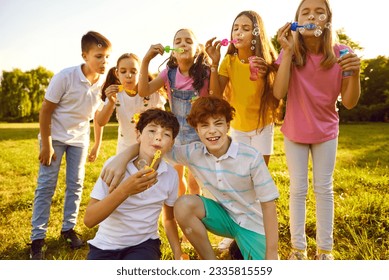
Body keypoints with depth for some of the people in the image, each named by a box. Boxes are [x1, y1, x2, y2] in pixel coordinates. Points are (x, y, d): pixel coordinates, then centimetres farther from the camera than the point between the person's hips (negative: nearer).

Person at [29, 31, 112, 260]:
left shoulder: (103, 83, -10)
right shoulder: (65, 77, -23)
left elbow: (99, 116, 3)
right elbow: (45, 111, -16)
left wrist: (97, 145, 7)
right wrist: (46, 145, -16)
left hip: (80, 139, 4)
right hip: (55, 137, -4)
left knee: (76, 184, 7)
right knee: (46, 186, -2)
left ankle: (69, 228, 23)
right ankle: (37, 239, 8)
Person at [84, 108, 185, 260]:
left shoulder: (171, 175, -7)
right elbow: (89, 220, -21)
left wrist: (178, 254, -2)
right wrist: (125, 190, -34)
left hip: (144, 244, 2)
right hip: (106, 246, -1)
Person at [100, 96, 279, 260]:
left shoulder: (251, 158, -24)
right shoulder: (194, 153, -15)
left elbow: (268, 203, -18)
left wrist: (271, 254, -17)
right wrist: (123, 157, -35)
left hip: (253, 223, -3)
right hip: (225, 215, 3)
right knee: (184, 205, -23)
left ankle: (241, 247, 14)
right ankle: (211, 263, -3)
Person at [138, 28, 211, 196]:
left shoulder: (204, 73, -16)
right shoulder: (169, 73, -8)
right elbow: (144, 91, -16)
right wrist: (146, 60, -28)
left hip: (199, 134, -3)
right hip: (176, 132, 4)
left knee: (193, 182, 2)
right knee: (176, 178, 18)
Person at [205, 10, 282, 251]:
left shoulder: (266, 61, -12)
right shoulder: (229, 61, -8)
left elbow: (276, 98, -14)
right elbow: (216, 95, -16)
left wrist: (265, 75, -29)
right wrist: (214, 62, -23)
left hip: (262, 126, -2)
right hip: (238, 127, 2)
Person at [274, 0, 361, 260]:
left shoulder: (339, 54, -12)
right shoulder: (291, 54, -11)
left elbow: (350, 102, -12)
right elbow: (279, 93, -25)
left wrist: (355, 73, -30)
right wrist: (287, 51, -28)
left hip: (326, 131, 0)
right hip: (295, 131, 0)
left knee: (324, 189, 9)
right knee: (298, 189, 7)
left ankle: (325, 249, 21)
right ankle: (298, 247, 20)